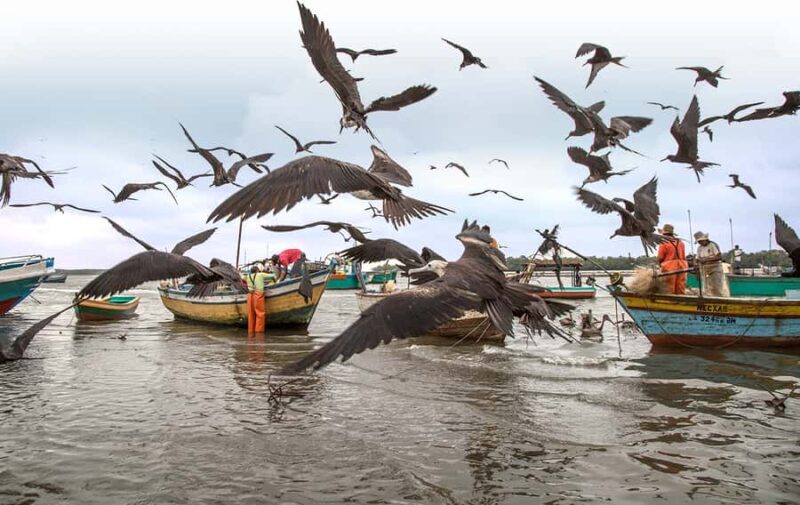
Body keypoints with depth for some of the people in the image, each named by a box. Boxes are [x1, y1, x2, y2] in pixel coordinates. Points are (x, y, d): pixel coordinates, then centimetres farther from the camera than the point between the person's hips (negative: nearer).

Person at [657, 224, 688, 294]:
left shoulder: (664, 243, -7)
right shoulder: (680, 242, 12)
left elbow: (660, 258, -5)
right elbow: (684, 256, 11)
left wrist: (661, 264, 14)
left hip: (669, 268, -5)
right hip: (682, 266, 5)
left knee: (669, 291, -2)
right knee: (681, 290, 7)